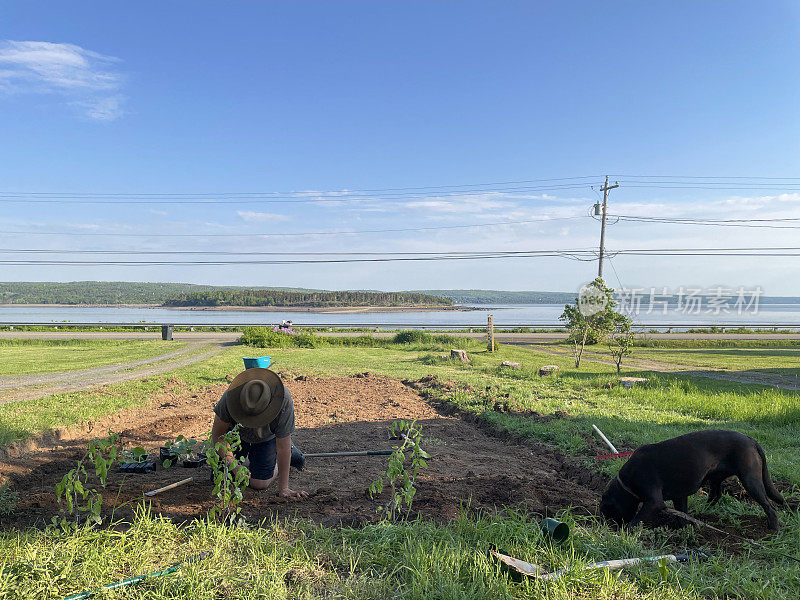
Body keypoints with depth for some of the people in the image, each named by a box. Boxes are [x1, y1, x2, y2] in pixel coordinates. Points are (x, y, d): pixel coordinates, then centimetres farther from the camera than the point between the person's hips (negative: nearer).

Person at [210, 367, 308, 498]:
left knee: (259, 484, -10)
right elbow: (218, 433, -21)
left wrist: (283, 488, -29)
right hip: (236, 434, 2)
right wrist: (229, 460, -34)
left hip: (267, 437, -2)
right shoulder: (231, 395, -37)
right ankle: (245, 459, 29)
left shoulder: (284, 401, -41)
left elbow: (283, 448, -32)